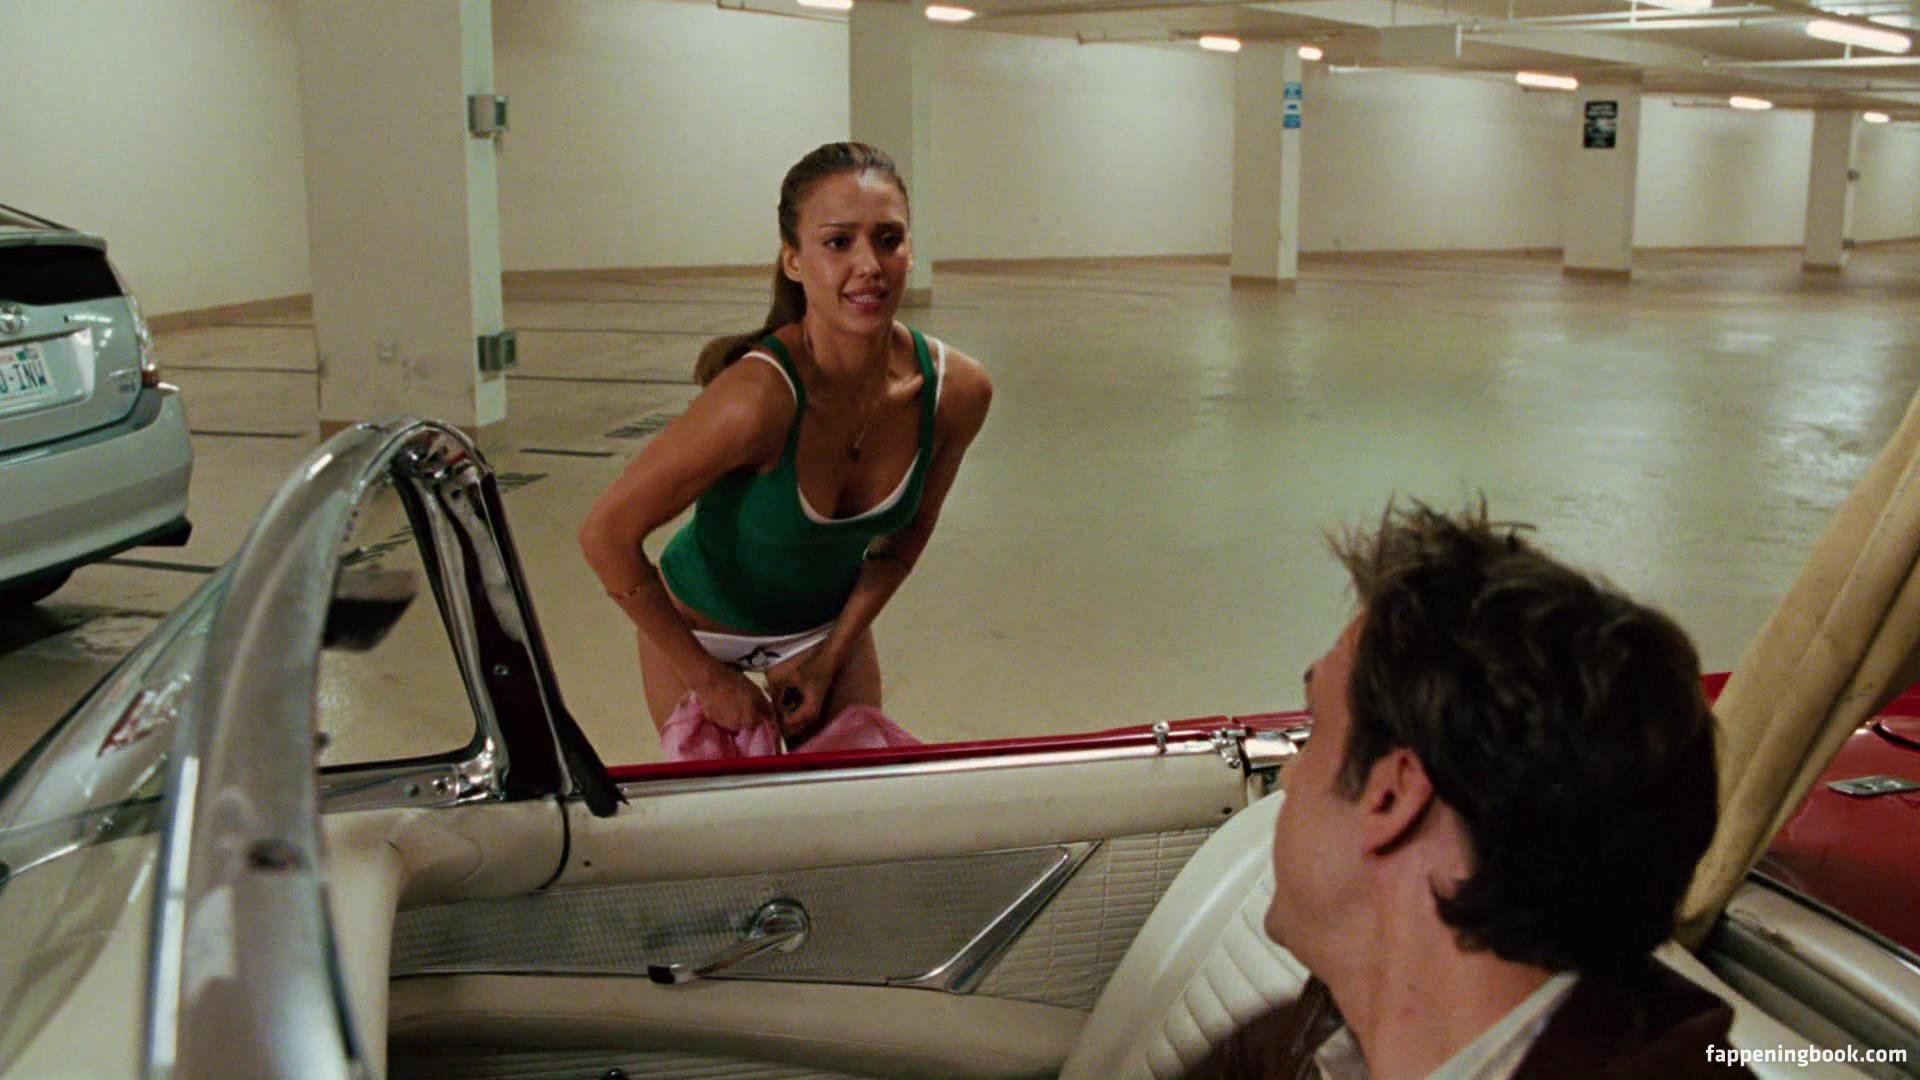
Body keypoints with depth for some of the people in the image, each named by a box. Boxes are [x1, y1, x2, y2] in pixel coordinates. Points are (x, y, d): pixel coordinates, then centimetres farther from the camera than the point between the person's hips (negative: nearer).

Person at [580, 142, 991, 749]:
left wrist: (831, 655, -5)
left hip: (830, 623, 4)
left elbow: (904, 537, -2)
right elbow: (607, 535, -27)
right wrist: (705, 677, -18)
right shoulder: (759, 397, -37)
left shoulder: (957, 391, -21)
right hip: (702, 628, -4)